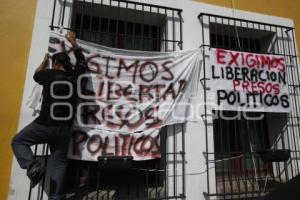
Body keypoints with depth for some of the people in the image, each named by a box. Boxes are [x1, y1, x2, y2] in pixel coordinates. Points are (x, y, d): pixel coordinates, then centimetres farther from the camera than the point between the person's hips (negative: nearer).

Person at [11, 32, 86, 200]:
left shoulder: (49, 74, -2)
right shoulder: (74, 75, 5)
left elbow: (36, 75, 22)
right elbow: (82, 61, 23)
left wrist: (44, 63, 38)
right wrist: (73, 42, 32)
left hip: (44, 126, -3)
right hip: (64, 129, 3)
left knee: (18, 141, 20)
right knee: (59, 163, 9)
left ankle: (33, 166, -1)